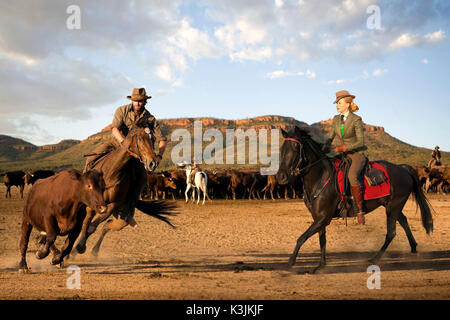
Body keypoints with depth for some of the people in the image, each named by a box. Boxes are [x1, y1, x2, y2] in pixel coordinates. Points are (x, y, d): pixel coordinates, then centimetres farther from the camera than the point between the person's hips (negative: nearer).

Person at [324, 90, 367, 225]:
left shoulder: (356, 120, -9)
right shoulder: (336, 119, 9)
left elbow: (360, 142, -14)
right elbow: (331, 137, 14)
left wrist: (342, 147, -23)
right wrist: (325, 147, -7)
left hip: (356, 154, -7)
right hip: (341, 154, 7)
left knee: (352, 176, -33)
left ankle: (359, 210, -24)